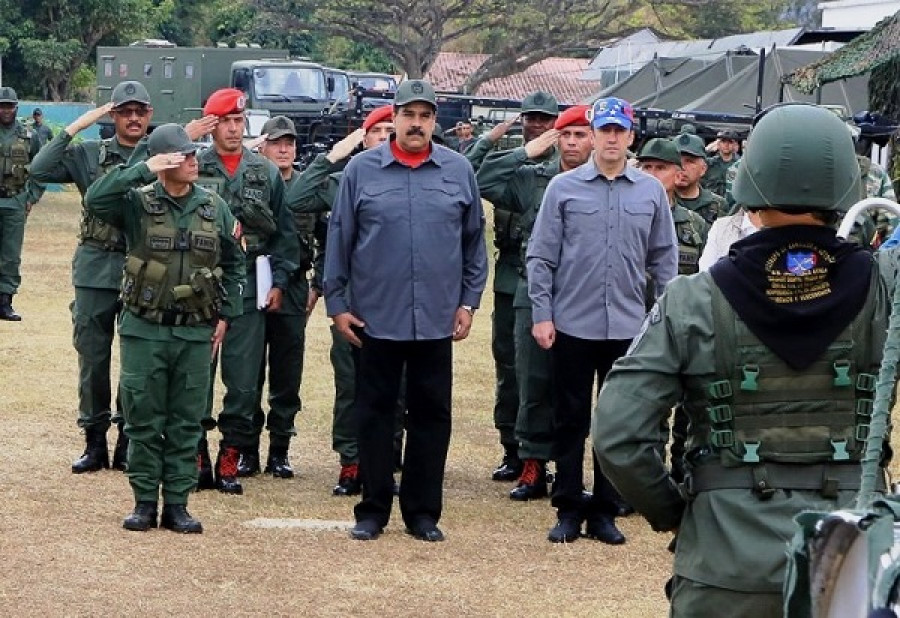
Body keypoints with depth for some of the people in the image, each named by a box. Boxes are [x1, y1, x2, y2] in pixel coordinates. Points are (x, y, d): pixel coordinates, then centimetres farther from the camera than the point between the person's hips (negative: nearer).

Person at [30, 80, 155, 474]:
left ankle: (128, 444, 14)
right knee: (92, 358, 5)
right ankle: (95, 443, 15)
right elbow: (39, 171, -8)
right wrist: (75, 127, -10)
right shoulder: (88, 153, 4)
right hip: (95, 270, 0)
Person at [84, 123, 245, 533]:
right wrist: (142, 170, -23)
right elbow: (95, 200, -24)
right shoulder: (137, 203, -4)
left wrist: (226, 315, 8)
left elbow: (233, 264, 14)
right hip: (144, 330, -2)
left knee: (186, 423, 6)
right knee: (143, 419, 3)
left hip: (196, 333, 2)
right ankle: (144, 502, 12)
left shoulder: (214, 207, 5)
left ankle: (177, 503, 13)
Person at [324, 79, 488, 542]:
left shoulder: (459, 170, 4)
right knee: (374, 413, 6)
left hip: (437, 320, 1)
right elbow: (339, 240, 2)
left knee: (432, 415, 6)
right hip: (375, 317, -1)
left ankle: (423, 511, 16)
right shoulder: (361, 169, -1)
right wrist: (337, 303, 0)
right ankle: (372, 509, 15)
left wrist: (469, 301, 6)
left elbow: (474, 241, 9)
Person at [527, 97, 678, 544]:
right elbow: (541, 256, 0)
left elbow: (664, 259, 9)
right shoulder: (563, 188, -1)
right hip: (572, 324, -1)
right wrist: (542, 315, -6)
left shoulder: (651, 192, 4)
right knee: (570, 420, 5)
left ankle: (605, 511, 15)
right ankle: (568, 509, 13)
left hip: (628, 326, 2)